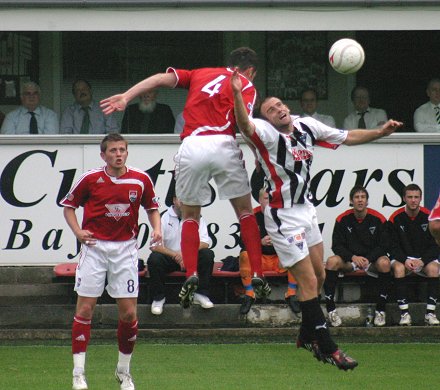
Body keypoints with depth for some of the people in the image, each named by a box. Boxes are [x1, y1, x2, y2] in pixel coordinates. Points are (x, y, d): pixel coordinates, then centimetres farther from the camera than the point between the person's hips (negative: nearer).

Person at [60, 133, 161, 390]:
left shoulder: (141, 180, 0)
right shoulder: (91, 179, -4)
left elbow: (152, 207, 16)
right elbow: (69, 205, 8)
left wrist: (157, 229, -2)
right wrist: (78, 231, -7)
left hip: (126, 248, 1)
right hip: (94, 246, -1)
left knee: (129, 311, -1)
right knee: (85, 308, -5)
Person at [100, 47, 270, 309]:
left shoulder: (200, 74, 25)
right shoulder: (246, 86, 13)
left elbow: (162, 78, 11)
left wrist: (126, 97, 6)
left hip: (191, 146, 2)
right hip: (222, 144, -2)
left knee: (190, 215, 17)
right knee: (245, 211, 14)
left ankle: (191, 274, 0)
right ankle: (257, 275, 8)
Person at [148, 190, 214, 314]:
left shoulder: (196, 218, 2)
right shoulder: (163, 217, -6)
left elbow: (204, 243, -8)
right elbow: (154, 246, -14)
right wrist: (175, 255, -23)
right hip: (168, 257, -2)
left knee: (207, 255, -25)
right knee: (154, 259, -33)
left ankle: (201, 294, -15)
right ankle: (158, 298, -15)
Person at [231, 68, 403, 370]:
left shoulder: (306, 126, 2)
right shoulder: (266, 132, -17)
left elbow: (348, 137, 14)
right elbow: (245, 125, -40)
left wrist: (380, 132, 4)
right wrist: (237, 95, -56)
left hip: (306, 209, 8)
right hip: (284, 217, -8)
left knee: (319, 276, 17)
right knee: (309, 281, -9)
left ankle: (307, 337, 35)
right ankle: (327, 348, -4)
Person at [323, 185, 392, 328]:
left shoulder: (378, 219, -4)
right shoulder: (342, 220, -2)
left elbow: (383, 246, -2)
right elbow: (337, 246, -3)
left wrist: (368, 259, -18)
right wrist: (353, 257, -19)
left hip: (372, 259, -1)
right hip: (349, 260, 1)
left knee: (384, 262, -34)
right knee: (332, 261, -29)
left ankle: (380, 310, -26)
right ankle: (331, 310, -28)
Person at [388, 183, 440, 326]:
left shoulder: (428, 217, -2)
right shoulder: (396, 218, -3)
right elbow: (393, 246, -4)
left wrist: (423, 260, -18)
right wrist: (405, 260, -22)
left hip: (425, 258, 1)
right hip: (402, 258, -1)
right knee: (398, 268, -34)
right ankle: (404, 313, -33)